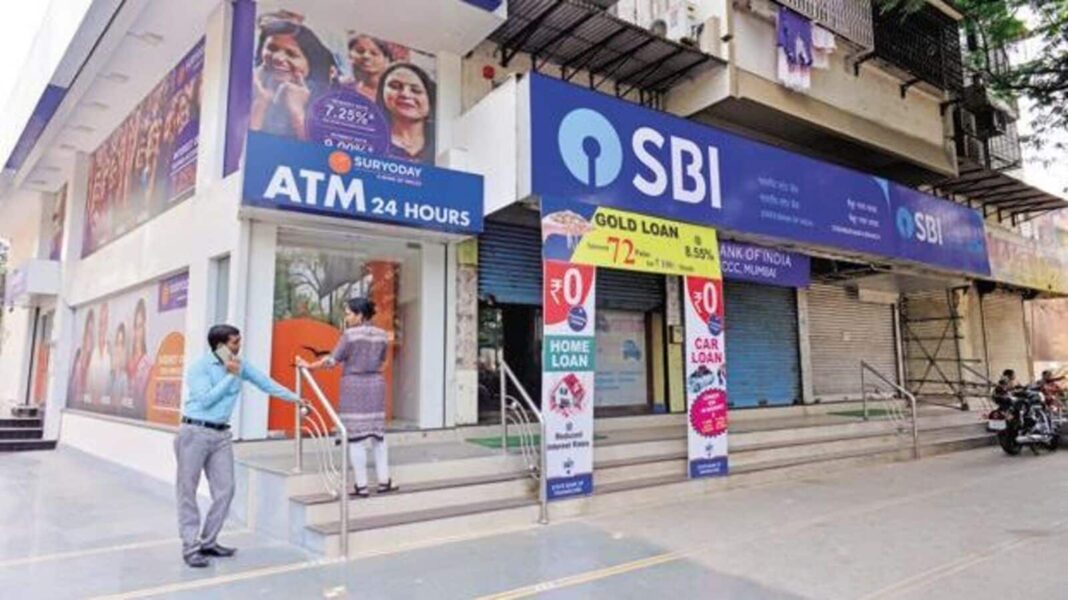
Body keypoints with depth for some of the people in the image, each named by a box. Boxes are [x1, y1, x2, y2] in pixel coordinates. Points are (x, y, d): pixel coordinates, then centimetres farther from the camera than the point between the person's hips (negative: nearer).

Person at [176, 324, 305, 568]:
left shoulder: (240, 365, 6)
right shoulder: (199, 367, -10)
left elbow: (265, 382, 13)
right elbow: (206, 399, -17)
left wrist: (295, 398, 14)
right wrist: (230, 376, -14)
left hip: (221, 434, 6)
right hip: (195, 432, -6)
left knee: (225, 490, 5)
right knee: (188, 492, 0)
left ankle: (208, 542, 18)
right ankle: (191, 547, 6)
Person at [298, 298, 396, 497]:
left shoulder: (350, 335, -11)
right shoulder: (382, 335, 5)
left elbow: (332, 360, -9)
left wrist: (309, 365, 4)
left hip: (353, 386, -5)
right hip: (375, 385, 5)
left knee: (356, 438, 1)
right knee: (378, 435, 12)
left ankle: (361, 486, 4)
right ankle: (384, 481, 15)